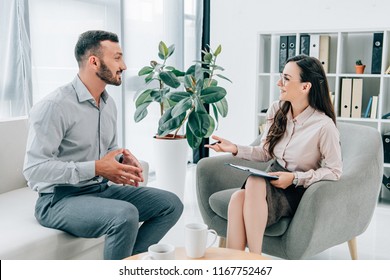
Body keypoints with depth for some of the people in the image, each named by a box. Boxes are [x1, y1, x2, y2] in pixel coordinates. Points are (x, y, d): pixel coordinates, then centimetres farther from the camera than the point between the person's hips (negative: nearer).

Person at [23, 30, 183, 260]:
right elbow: (34, 169, -23)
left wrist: (123, 159, -2)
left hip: (102, 189, 8)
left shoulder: (109, 103, 8)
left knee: (171, 204, -2)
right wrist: (95, 168, -25)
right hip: (60, 198, -8)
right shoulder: (54, 106, -18)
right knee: (125, 215, -34)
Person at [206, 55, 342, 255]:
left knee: (254, 182, -36)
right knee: (238, 198, -31)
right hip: (273, 182, 5)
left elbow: (334, 171, -7)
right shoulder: (277, 110, 4)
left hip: (298, 191, -5)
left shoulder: (324, 125, -14)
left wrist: (295, 178, -17)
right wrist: (235, 149, -1)